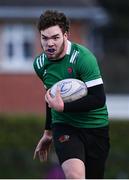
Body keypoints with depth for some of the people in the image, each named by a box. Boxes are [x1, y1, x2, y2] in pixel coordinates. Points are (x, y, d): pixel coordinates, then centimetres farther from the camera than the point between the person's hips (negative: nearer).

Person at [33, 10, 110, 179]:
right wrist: (48, 132, 28)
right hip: (64, 127, 2)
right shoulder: (40, 64, 2)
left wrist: (63, 107, -23)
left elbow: (99, 99, -22)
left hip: (95, 127, -2)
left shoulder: (82, 57, -17)